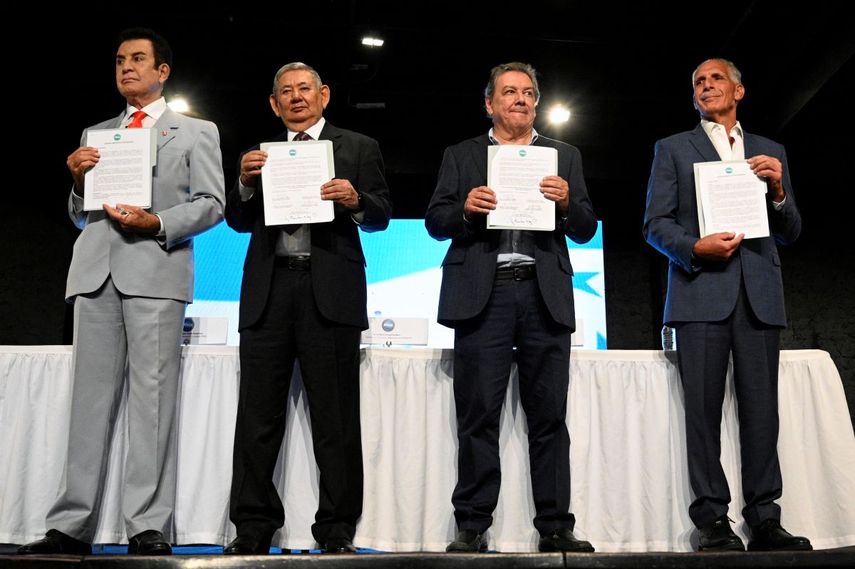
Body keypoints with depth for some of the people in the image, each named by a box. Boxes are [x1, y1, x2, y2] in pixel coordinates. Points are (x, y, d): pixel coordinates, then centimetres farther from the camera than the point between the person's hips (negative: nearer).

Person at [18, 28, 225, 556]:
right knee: (91, 397, 2)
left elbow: (211, 205, 3)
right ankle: (72, 526, 5)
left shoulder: (196, 132, 13)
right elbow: (81, 215, 23)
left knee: (152, 398, -7)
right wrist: (79, 180, 2)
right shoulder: (97, 135, 24)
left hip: (155, 269, -4)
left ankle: (149, 528, -5)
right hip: (96, 271, 4)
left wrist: (157, 222, -12)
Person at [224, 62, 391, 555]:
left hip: (329, 289, -3)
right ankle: (254, 526, 10)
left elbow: (382, 215, 7)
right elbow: (240, 222, 16)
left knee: (335, 418, -1)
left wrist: (355, 200, -14)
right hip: (269, 289, 3)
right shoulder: (260, 154, 21)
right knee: (259, 416, 2)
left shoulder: (358, 148, 13)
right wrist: (246, 182, -2)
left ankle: (337, 529, 6)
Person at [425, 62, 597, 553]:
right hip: (483, 295, -1)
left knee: (550, 417, 1)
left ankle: (555, 527, 7)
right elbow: (436, 222, 9)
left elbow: (587, 230, 12)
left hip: (545, 296, 1)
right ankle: (472, 527, 4)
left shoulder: (565, 157, 18)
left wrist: (566, 202, -8)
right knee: (479, 417, -2)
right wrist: (466, 209, -11)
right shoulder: (461, 156, 16)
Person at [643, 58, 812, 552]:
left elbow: (790, 232, 17)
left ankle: (764, 518, 4)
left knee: (761, 404, -1)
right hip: (701, 289, -2)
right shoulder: (673, 149, 14)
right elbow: (656, 225, 5)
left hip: (759, 292, 2)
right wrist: (695, 248, -13)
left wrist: (779, 191, -2)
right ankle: (712, 519, -2)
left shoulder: (771, 152, 20)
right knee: (704, 405, -6)